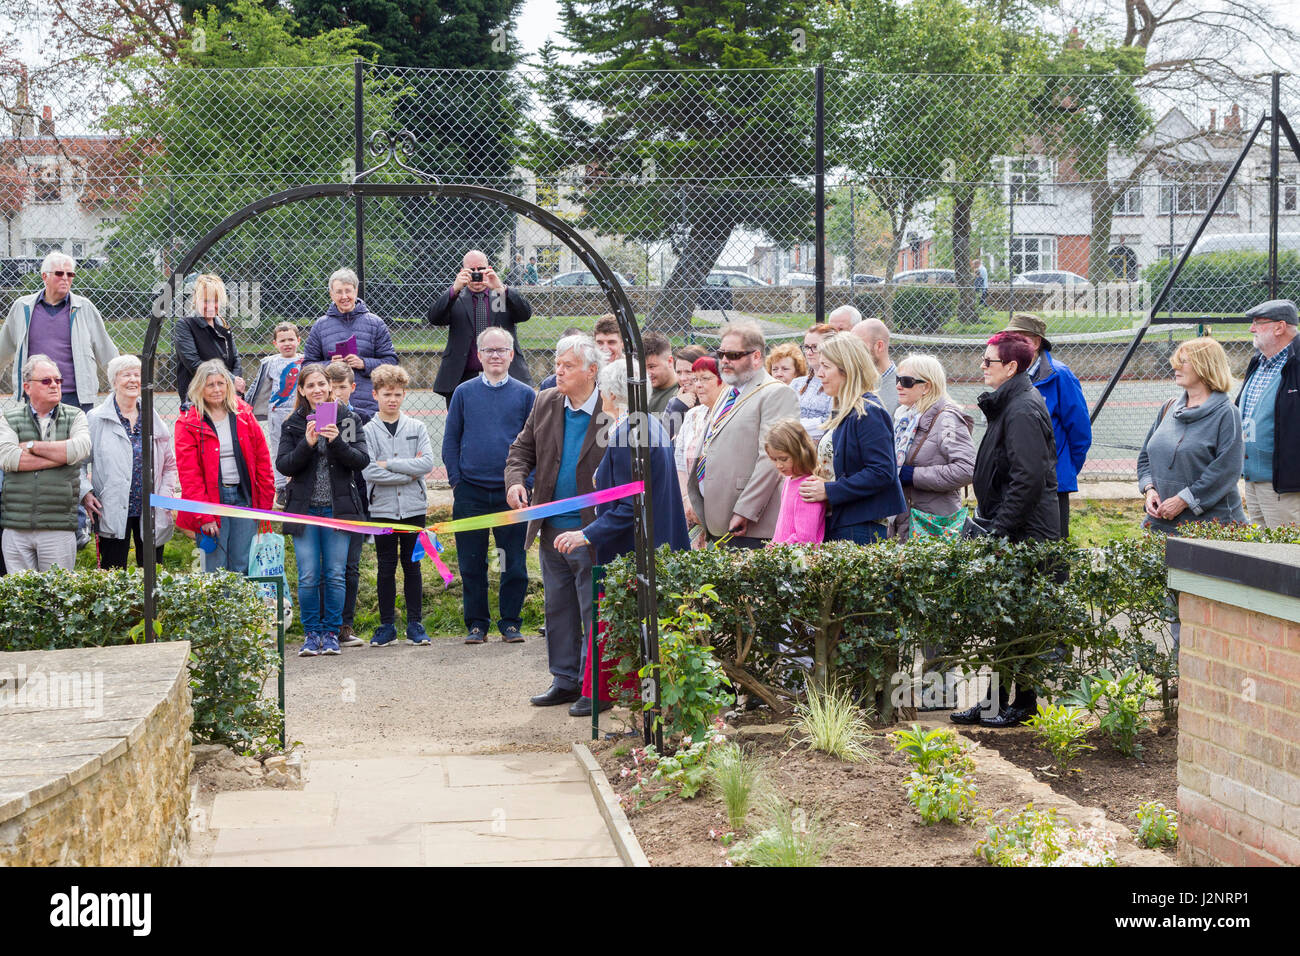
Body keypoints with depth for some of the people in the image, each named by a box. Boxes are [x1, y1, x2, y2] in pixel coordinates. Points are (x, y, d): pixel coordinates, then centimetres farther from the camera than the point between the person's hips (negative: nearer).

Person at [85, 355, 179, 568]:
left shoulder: (154, 419, 10)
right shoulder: (96, 419, 1)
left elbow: (170, 464, 17)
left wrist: (166, 494, 3)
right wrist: (85, 493, -10)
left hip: (151, 512, 3)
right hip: (112, 513, -3)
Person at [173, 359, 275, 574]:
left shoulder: (243, 415, 7)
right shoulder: (189, 423, -3)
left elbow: (262, 459, 10)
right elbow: (189, 474, -7)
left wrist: (265, 501, 5)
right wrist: (204, 516, -13)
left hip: (243, 497, 3)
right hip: (212, 498, -3)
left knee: (243, 567, 4)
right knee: (215, 570, -2)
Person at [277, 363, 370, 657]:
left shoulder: (348, 420, 4)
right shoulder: (293, 424, 5)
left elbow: (362, 461, -4)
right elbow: (284, 465, -4)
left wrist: (337, 442, -19)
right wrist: (307, 444, -19)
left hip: (337, 508, 0)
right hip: (304, 509, 0)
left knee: (335, 575, 2)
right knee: (308, 577, -2)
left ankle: (331, 633, 13)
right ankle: (311, 633, 10)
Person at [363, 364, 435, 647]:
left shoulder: (417, 428, 6)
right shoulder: (368, 430, 0)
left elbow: (427, 463, -8)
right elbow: (368, 472, -12)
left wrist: (389, 464, -12)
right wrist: (409, 473, -11)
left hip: (414, 507, 1)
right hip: (382, 507, -1)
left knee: (412, 565, 6)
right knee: (386, 567, 4)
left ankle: (415, 624, 12)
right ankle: (386, 625, 11)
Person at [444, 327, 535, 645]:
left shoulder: (525, 395, 4)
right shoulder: (464, 393, 5)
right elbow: (450, 440, 8)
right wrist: (456, 480, 0)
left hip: (511, 493, 0)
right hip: (470, 493, 1)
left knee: (514, 564, 3)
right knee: (472, 565, 6)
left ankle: (511, 623, 14)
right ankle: (476, 624, 16)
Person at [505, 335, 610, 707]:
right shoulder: (545, 403, 6)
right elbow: (522, 448, 13)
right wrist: (515, 480, -7)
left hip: (591, 532, -6)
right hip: (552, 530, 6)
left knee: (593, 612, 1)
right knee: (558, 609, 15)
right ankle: (565, 681, 26)